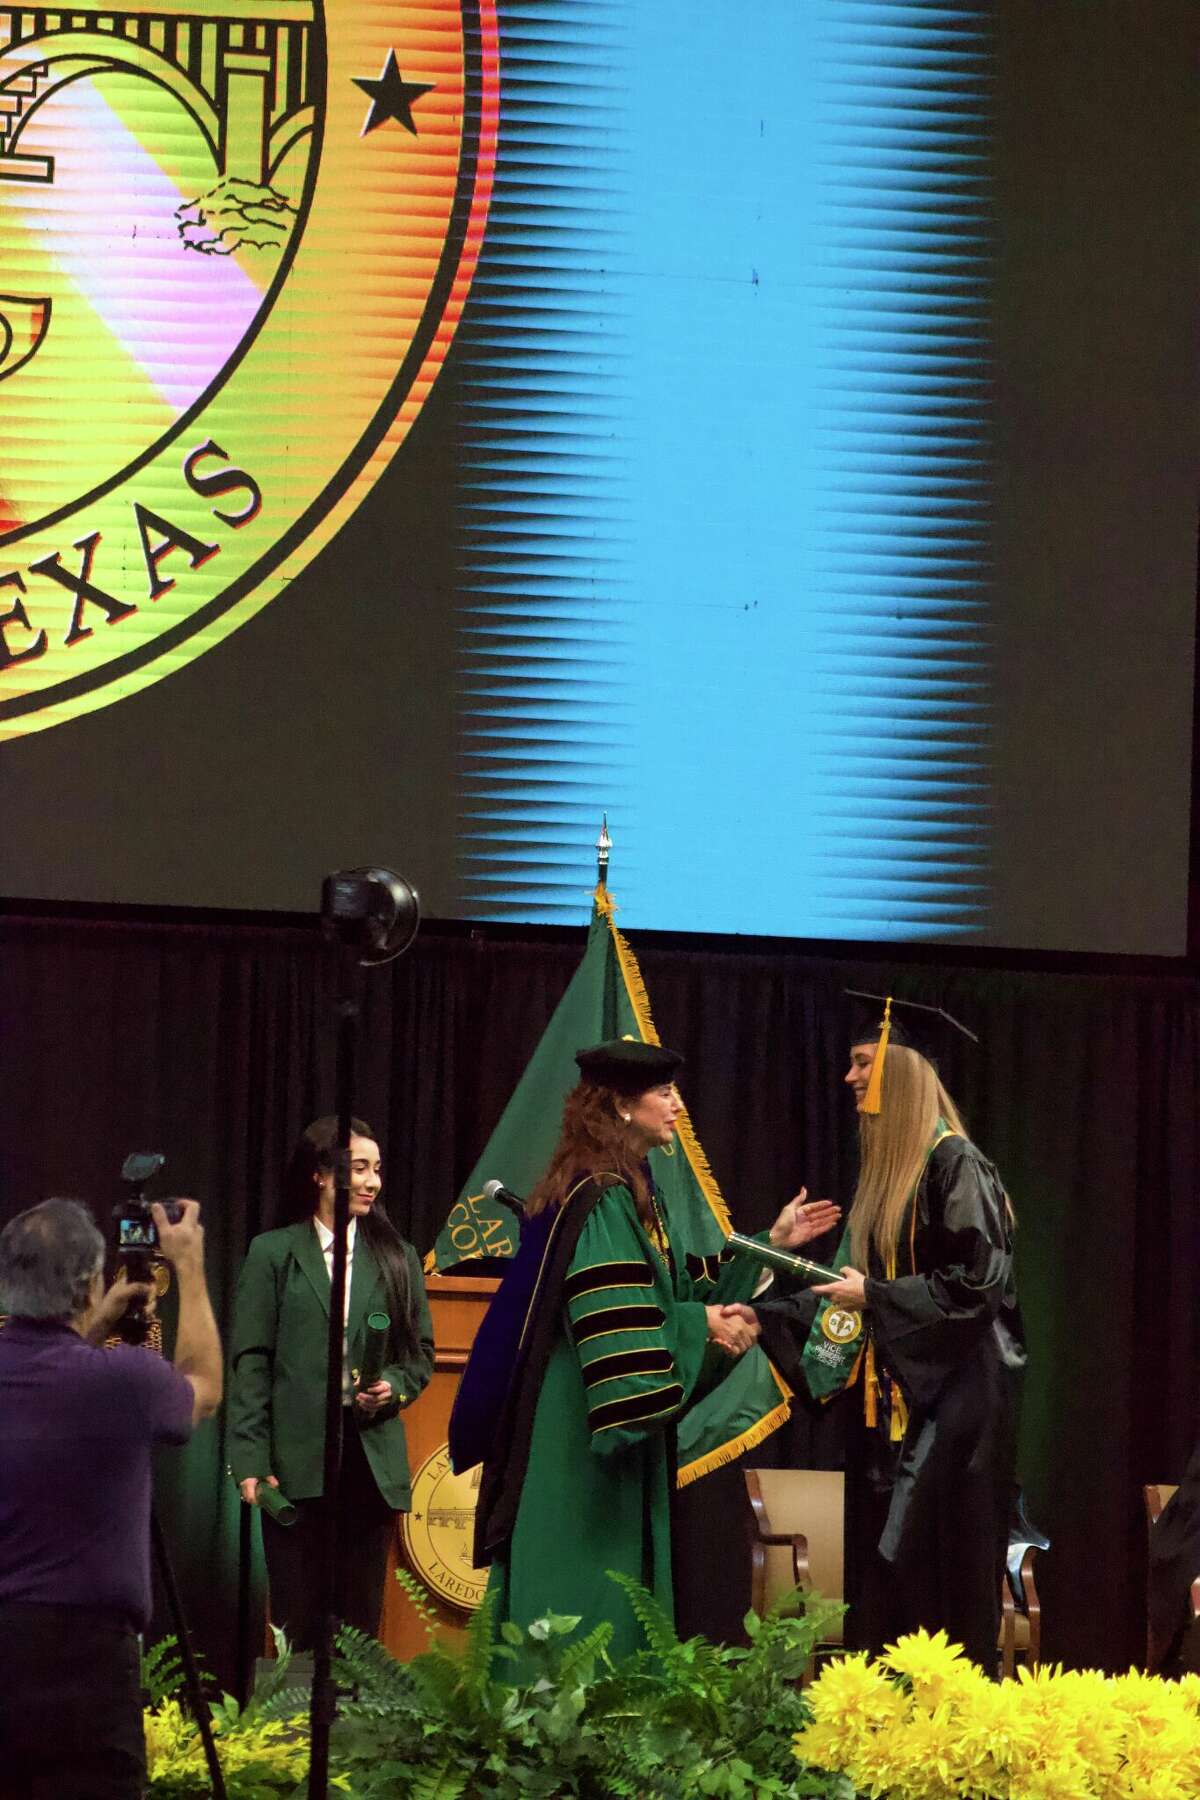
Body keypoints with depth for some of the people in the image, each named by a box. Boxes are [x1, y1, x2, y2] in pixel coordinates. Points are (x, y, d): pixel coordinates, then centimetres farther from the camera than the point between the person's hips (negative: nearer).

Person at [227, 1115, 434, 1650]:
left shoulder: (397, 1258, 12)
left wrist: (394, 1387, -7)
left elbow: (421, 1352, 16)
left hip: (372, 1459, 3)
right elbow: (250, 1362, 0)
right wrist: (251, 1461, -7)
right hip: (297, 1459, -2)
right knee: (297, 1622, -1)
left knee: (361, 1621, 3)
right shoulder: (273, 1254, 4)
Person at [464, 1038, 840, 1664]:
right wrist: (700, 1324, -14)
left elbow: (682, 1290, 20)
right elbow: (613, 1327, -23)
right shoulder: (601, 1201, -16)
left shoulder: (633, 1194, 15)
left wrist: (770, 1244, 19)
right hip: (580, 1448, -10)